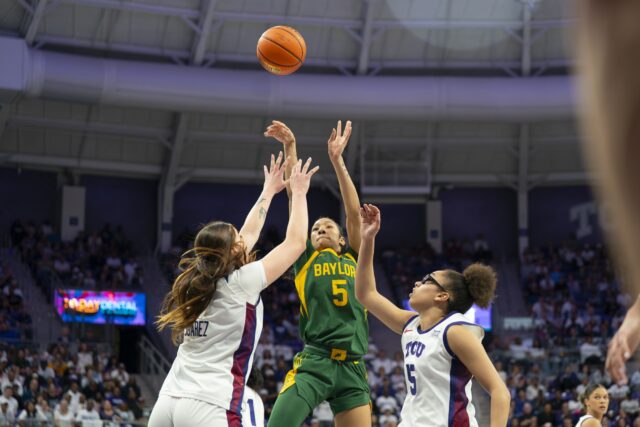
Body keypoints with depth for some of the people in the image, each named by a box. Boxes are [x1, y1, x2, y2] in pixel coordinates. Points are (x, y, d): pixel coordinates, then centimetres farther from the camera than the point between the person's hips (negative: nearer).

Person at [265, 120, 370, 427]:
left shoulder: (354, 259, 21)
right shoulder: (306, 258, 16)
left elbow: (353, 212, 11)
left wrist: (337, 160, 6)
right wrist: (290, 148, 6)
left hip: (352, 367, 3)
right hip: (314, 361, -3)